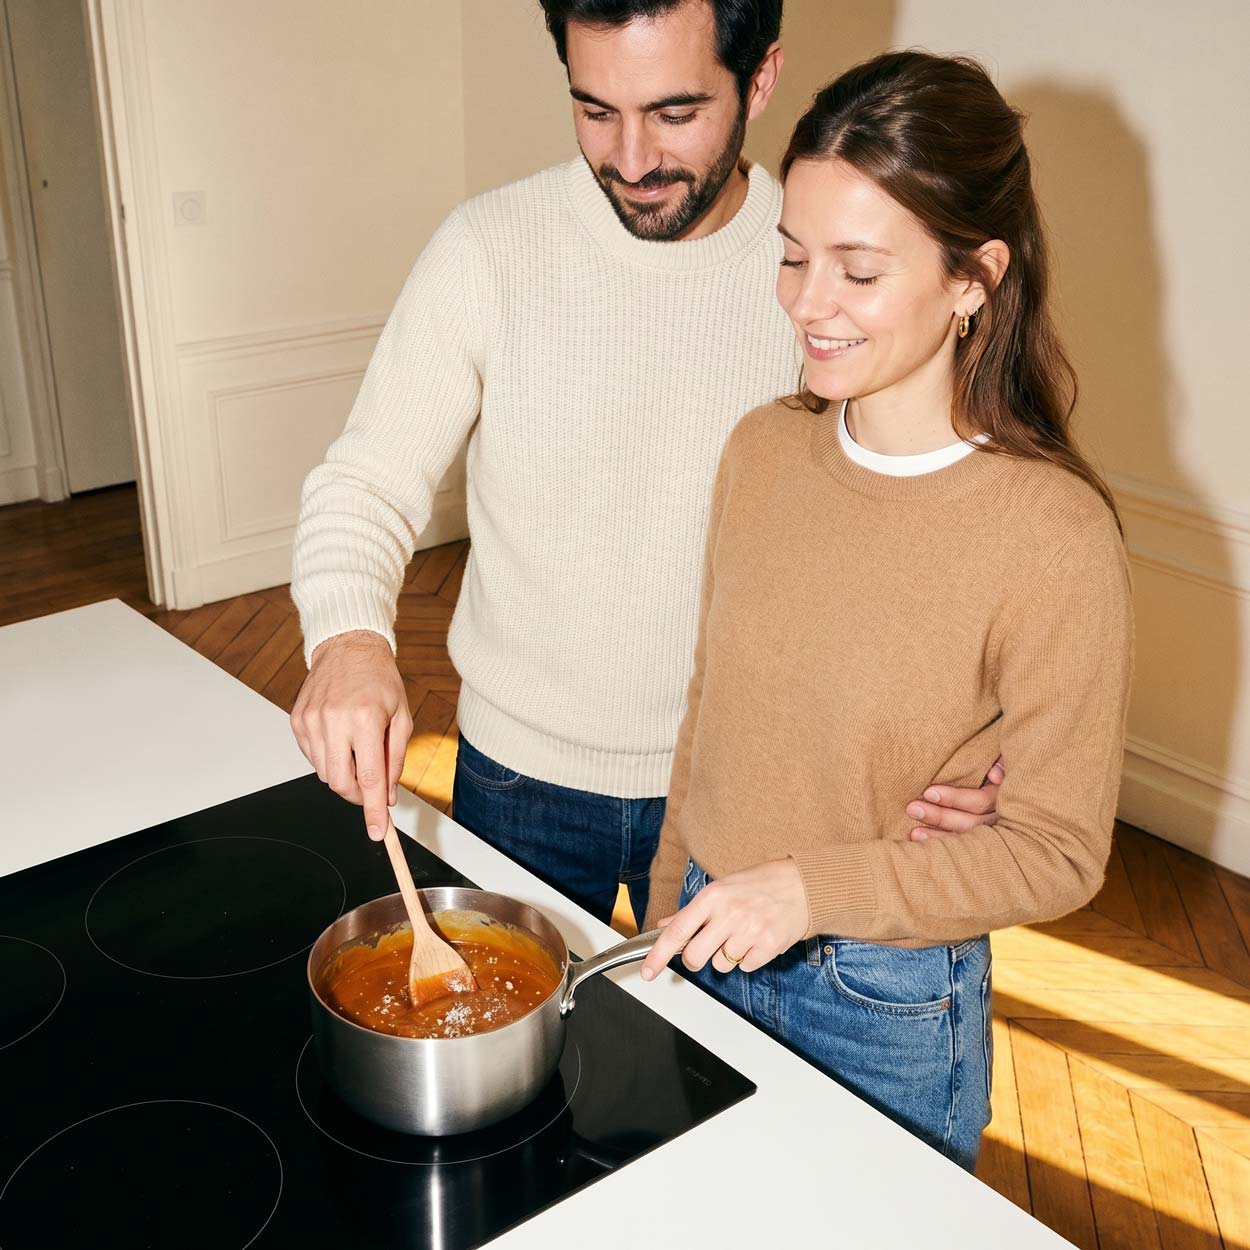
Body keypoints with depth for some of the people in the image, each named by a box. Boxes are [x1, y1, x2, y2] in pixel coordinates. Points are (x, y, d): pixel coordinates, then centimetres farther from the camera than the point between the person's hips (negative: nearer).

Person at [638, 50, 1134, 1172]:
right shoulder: (763, 450, -7)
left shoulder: (1053, 536, -23)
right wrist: (672, 909, 10)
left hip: (890, 1006, -5)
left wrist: (812, 887, -25)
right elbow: (713, 704, 4)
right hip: (714, 948, 5)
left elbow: (1057, 850, -16)